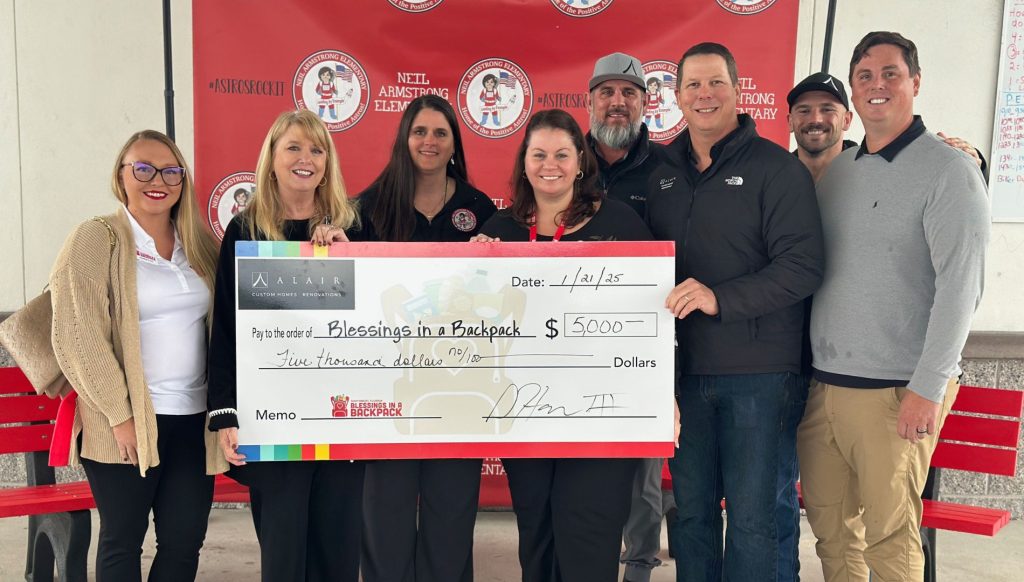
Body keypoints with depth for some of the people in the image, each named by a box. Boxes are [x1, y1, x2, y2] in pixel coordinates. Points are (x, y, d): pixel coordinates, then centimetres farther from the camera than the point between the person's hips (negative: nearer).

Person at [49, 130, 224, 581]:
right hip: (127, 421, -4)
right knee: (123, 540, 7)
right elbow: (77, 336, -11)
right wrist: (119, 414, -13)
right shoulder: (95, 239, -5)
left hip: (193, 418, 5)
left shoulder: (198, 242, 11)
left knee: (186, 540, 7)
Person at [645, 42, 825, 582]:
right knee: (690, 510, 14)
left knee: (751, 516, 6)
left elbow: (803, 267, -13)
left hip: (758, 374, -4)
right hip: (683, 371, 5)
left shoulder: (777, 167, -5)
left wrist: (720, 297, -24)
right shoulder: (662, 173, 11)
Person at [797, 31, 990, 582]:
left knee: (889, 535, 3)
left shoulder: (949, 171, -5)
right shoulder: (835, 171, 13)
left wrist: (928, 387, -16)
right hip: (822, 385, 6)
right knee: (829, 525, 12)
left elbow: (961, 283, -12)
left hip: (896, 393, -5)